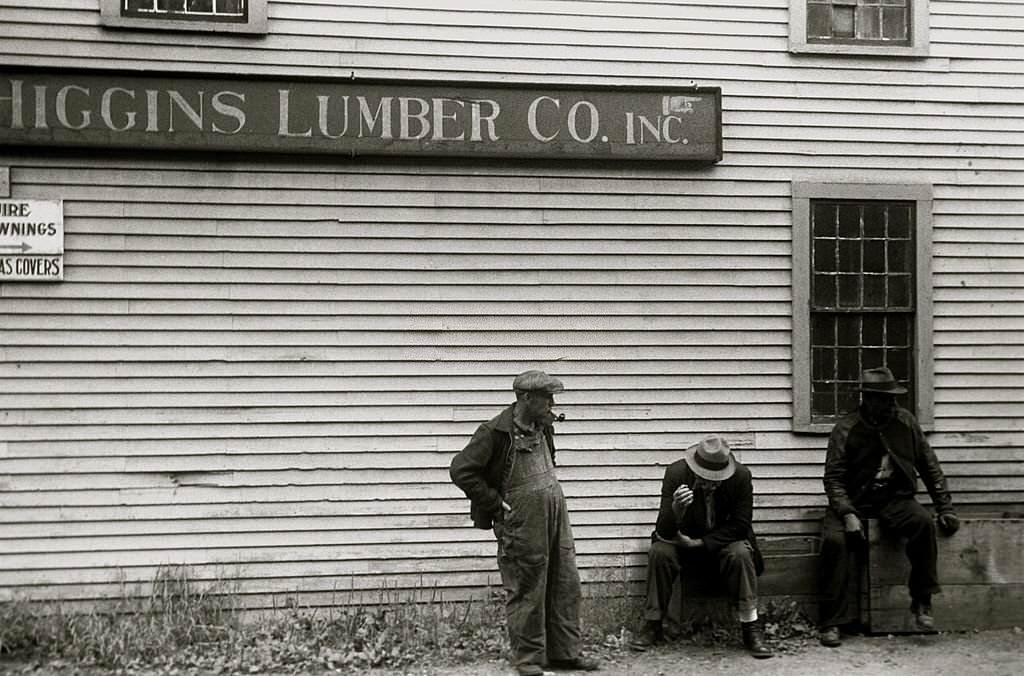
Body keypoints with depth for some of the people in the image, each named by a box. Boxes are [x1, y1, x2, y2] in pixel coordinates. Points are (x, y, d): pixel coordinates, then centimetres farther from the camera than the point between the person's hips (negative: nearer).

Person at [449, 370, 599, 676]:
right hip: (522, 525, -7)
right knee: (526, 592, 2)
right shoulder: (495, 432, -15)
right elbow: (461, 470, -17)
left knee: (566, 587, 11)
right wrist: (495, 504, -14)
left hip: (556, 518, 7)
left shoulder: (543, 427, 8)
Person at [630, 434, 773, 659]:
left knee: (741, 554, -31)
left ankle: (751, 631, -20)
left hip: (723, 542, 0)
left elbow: (740, 525, -14)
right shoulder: (676, 473, -21)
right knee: (659, 552, -27)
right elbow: (664, 532, -23)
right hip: (684, 541, 0)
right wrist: (675, 510, -47)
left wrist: (700, 543, -22)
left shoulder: (741, 476, -20)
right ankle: (652, 627, -14)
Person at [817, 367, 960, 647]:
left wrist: (945, 508, 5)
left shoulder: (905, 422, 3)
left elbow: (929, 467, 9)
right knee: (835, 539, -29)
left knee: (924, 522, -29)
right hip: (854, 502, -2)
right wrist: (848, 515, -25)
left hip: (895, 500, 2)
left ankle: (922, 602, -14)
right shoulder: (845, 430, -6)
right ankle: (831, 622, -22)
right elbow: (834, 478, -10)